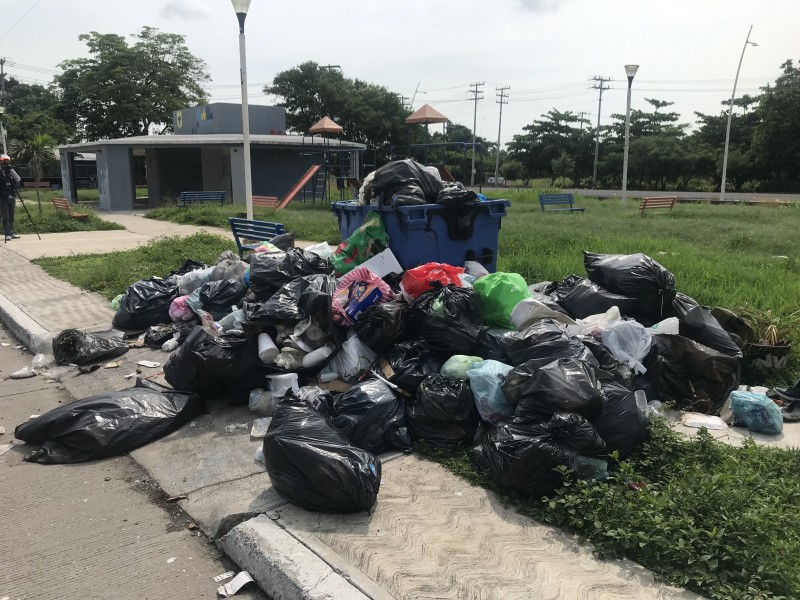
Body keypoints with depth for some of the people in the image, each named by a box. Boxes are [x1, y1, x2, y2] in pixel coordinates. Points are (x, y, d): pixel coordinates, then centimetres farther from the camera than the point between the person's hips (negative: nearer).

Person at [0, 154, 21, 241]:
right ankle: (8, 234, -5)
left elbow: (18, 180, -5)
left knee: (11, 216, 10)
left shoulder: (11, 171, 11)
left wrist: (11, 170, -11)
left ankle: (11, 233, 16)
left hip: (12, 197, 4)